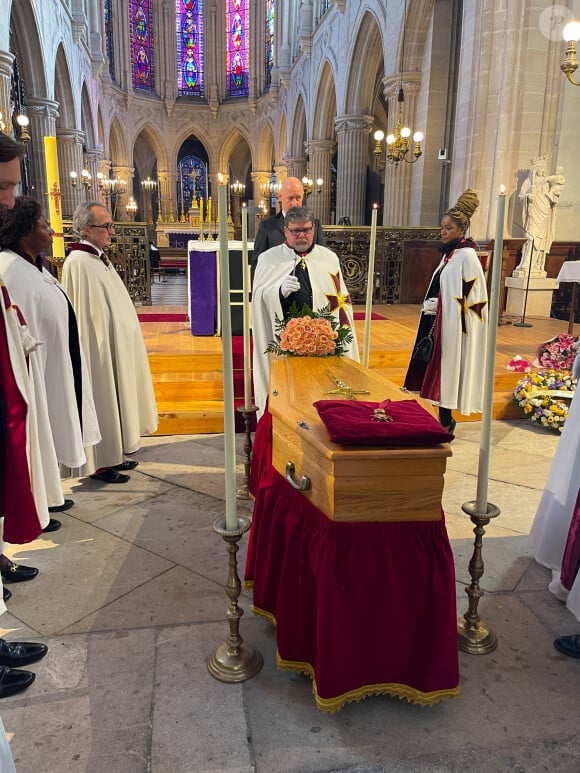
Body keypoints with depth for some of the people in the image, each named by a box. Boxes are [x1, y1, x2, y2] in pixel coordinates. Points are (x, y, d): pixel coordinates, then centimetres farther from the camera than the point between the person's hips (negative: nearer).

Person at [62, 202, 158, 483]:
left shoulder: (99, 257, 9)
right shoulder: (78, 263, -19)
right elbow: (84, 316, -21)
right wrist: (102, 350, -19)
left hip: (116, 345, 9)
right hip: (99, 349, -9)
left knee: (115, 397, 16)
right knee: (103, 402, 1)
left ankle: (113, 454, 30)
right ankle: (101, 464, 15)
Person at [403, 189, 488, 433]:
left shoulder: (466, 256, -14)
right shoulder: (448, 254, 13)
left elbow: (470, 298, -17)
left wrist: (437, 305, -13)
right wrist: (431, 304, 8)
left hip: (454, 328, -9)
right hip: (440, 323, 9)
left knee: (447, 371, -3)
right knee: (438, 370, 11)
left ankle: (446, 422, 7)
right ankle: (444, 420, 22)